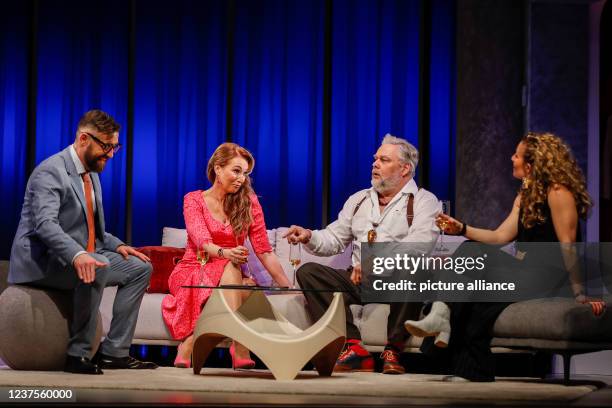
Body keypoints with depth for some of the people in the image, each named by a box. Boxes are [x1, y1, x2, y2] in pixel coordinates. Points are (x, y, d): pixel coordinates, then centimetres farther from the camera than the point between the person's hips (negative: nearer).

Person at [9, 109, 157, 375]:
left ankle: (113, 352, -1)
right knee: (99, 267, -35)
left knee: (141, 268, 3)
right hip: (42, 262, -10)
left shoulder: (91, 174, 15)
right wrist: (77, 255, -46)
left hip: (83, 256, 10)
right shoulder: (51, 171, -15)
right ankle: (78, 354, -27)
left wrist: (117, 245, 5)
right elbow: (45, 223, -31)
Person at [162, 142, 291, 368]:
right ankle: (240, 353, -48)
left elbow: (264, 250, 3)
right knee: (229, 268, -35)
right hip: (193, 272, -2)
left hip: (232, 275, 3)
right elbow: (202, 242, -17)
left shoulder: (248, 202, 5)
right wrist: (225, 253, -41)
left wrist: (289, 288, -6)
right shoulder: (194, 200, -1)